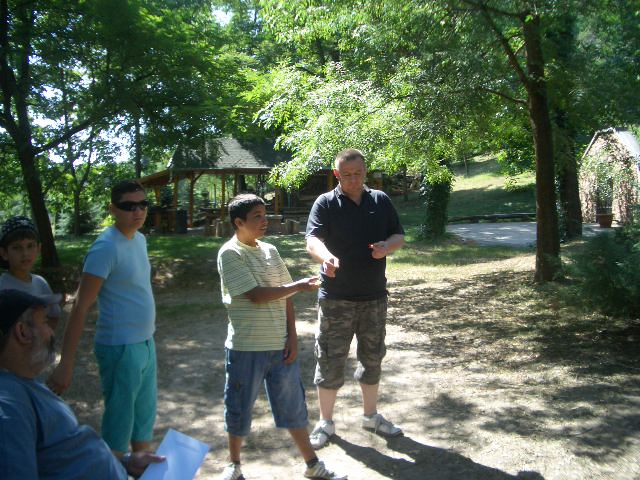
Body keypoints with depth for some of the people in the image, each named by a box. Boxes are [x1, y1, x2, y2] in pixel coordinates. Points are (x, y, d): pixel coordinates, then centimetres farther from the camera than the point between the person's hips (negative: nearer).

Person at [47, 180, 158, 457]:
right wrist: (66, 364, -25)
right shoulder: (106, 248, -19)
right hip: (120, 349, -9)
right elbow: (80, 307, -22)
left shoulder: (139, 239, 6)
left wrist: (147, 334, 16)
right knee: (119, 424, 4)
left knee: (145, 415, 22)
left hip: (145, 343, 9)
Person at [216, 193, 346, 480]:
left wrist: (292, 336, 1)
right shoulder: (229, 254, -12)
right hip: (246, 348, -5)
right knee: (240, 408, 12)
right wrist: (300, 286, -11)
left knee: (293, 405, 14)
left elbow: (285, 297, 9)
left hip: (281, 346, 5)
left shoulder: (270, 251, 7)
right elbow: (256, 295, -19)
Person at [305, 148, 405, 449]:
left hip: (374, 297, 4)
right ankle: (325, 422, 20)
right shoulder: (325, 203, -6)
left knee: (373, 358, 16)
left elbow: (399, 235, 10)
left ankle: (371, 415, 35)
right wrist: (325, 257, -43)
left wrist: (388, 246, -15)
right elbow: (313, 239, -19)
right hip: (336, 299, -4)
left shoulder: (381, 201, 7)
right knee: (331, 360, 3)